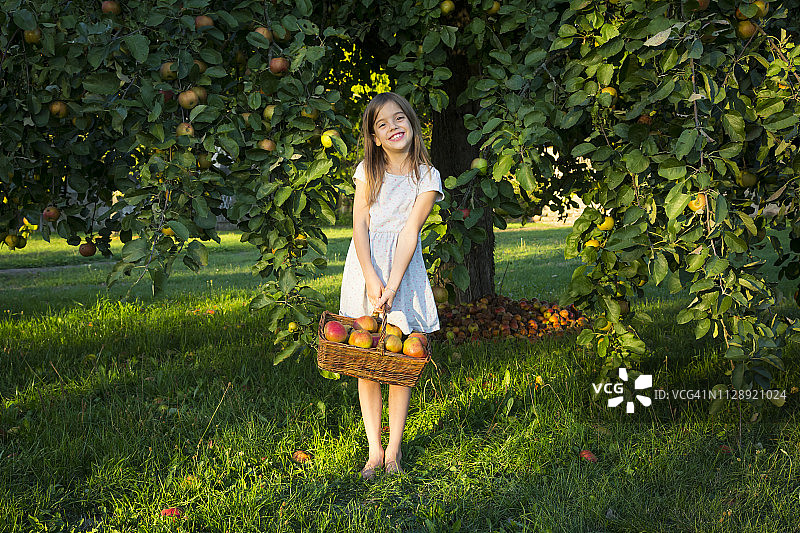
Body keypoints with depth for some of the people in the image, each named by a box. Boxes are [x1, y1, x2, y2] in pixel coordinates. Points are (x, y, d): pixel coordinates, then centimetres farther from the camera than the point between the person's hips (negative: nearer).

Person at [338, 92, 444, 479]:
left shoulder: (427, 178, 0)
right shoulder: (368, 171, 5)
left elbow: (409, 233, -9)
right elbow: (360, 225, -3)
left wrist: (391, 287, -18)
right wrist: (372, 279, -16)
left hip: (404, 270, -1)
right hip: (364, 266, 1)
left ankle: (393, 449, 8)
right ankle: (374, 450, 8)